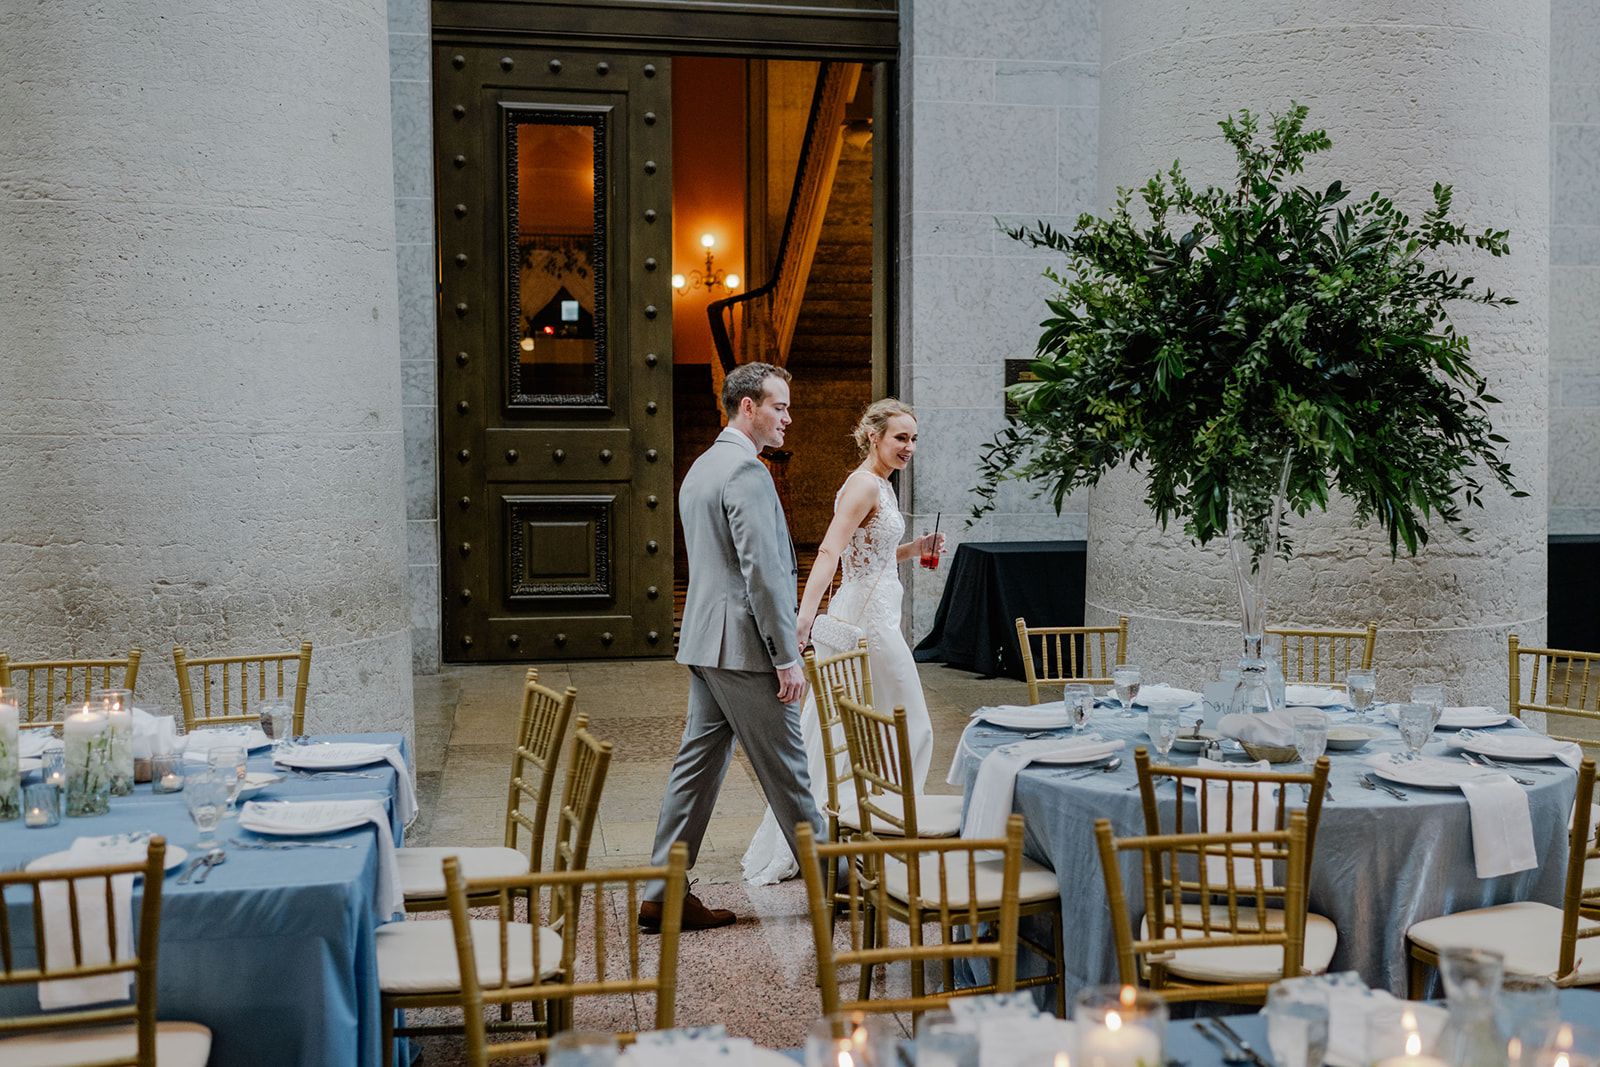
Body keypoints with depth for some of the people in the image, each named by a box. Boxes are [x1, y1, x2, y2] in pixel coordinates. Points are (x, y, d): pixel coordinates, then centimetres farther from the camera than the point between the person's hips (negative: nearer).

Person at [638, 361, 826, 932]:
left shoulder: (700, 468, 17)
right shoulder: (746, 470, -15)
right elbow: (762, 571, -21)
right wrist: (788, 659, -18)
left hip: (705, 642, 10)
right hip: (743, 647, -10)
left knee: (698, 764, 10)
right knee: (786, 770, 2)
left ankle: (663, 894, 12)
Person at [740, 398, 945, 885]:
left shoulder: (878, 485, 15)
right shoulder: (864, 485, -15)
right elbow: (829, 553, -27)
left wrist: (916, 548, 9)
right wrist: (804, 617, -38)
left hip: (869, 615, 10)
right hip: (868, 618, -10)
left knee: (839, 733, 12)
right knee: (907, 727, 1)